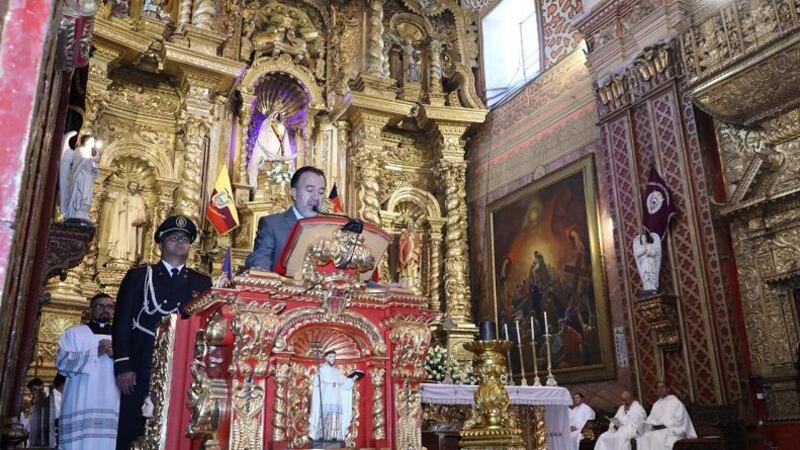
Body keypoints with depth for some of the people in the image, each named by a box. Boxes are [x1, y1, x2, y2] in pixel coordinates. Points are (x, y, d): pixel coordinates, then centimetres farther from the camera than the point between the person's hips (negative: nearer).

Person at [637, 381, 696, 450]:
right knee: (642, 436, -24)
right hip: (657, 429, 5)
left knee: (657, 436, -37)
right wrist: (653, 425, -7)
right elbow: (651, 418, 16)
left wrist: (664, 425, -16)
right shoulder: (656, 404, 21)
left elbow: (679, 419, -9)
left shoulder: (675, 402, 2)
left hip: (672, 431, -5)